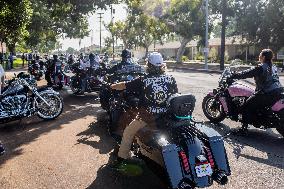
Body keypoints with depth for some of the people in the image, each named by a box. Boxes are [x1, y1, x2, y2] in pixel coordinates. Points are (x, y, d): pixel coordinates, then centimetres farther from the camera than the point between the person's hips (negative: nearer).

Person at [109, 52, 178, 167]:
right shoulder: (171, 79, -2)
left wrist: (113, 86, 20)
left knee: (128, 133, 18)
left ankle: (122, 157, 26)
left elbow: (123, 86, 1)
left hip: (147, 117, -3)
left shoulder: (143, 80, -9)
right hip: (167, 117, 4)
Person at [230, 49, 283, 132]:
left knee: (246, 106, -2)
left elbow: (246, 73, -9)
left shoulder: (261, 68, -11)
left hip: (267, 94, -9)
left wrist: (233, 76, 0)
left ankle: (244, 127, -4)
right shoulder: (273, 67, 16)